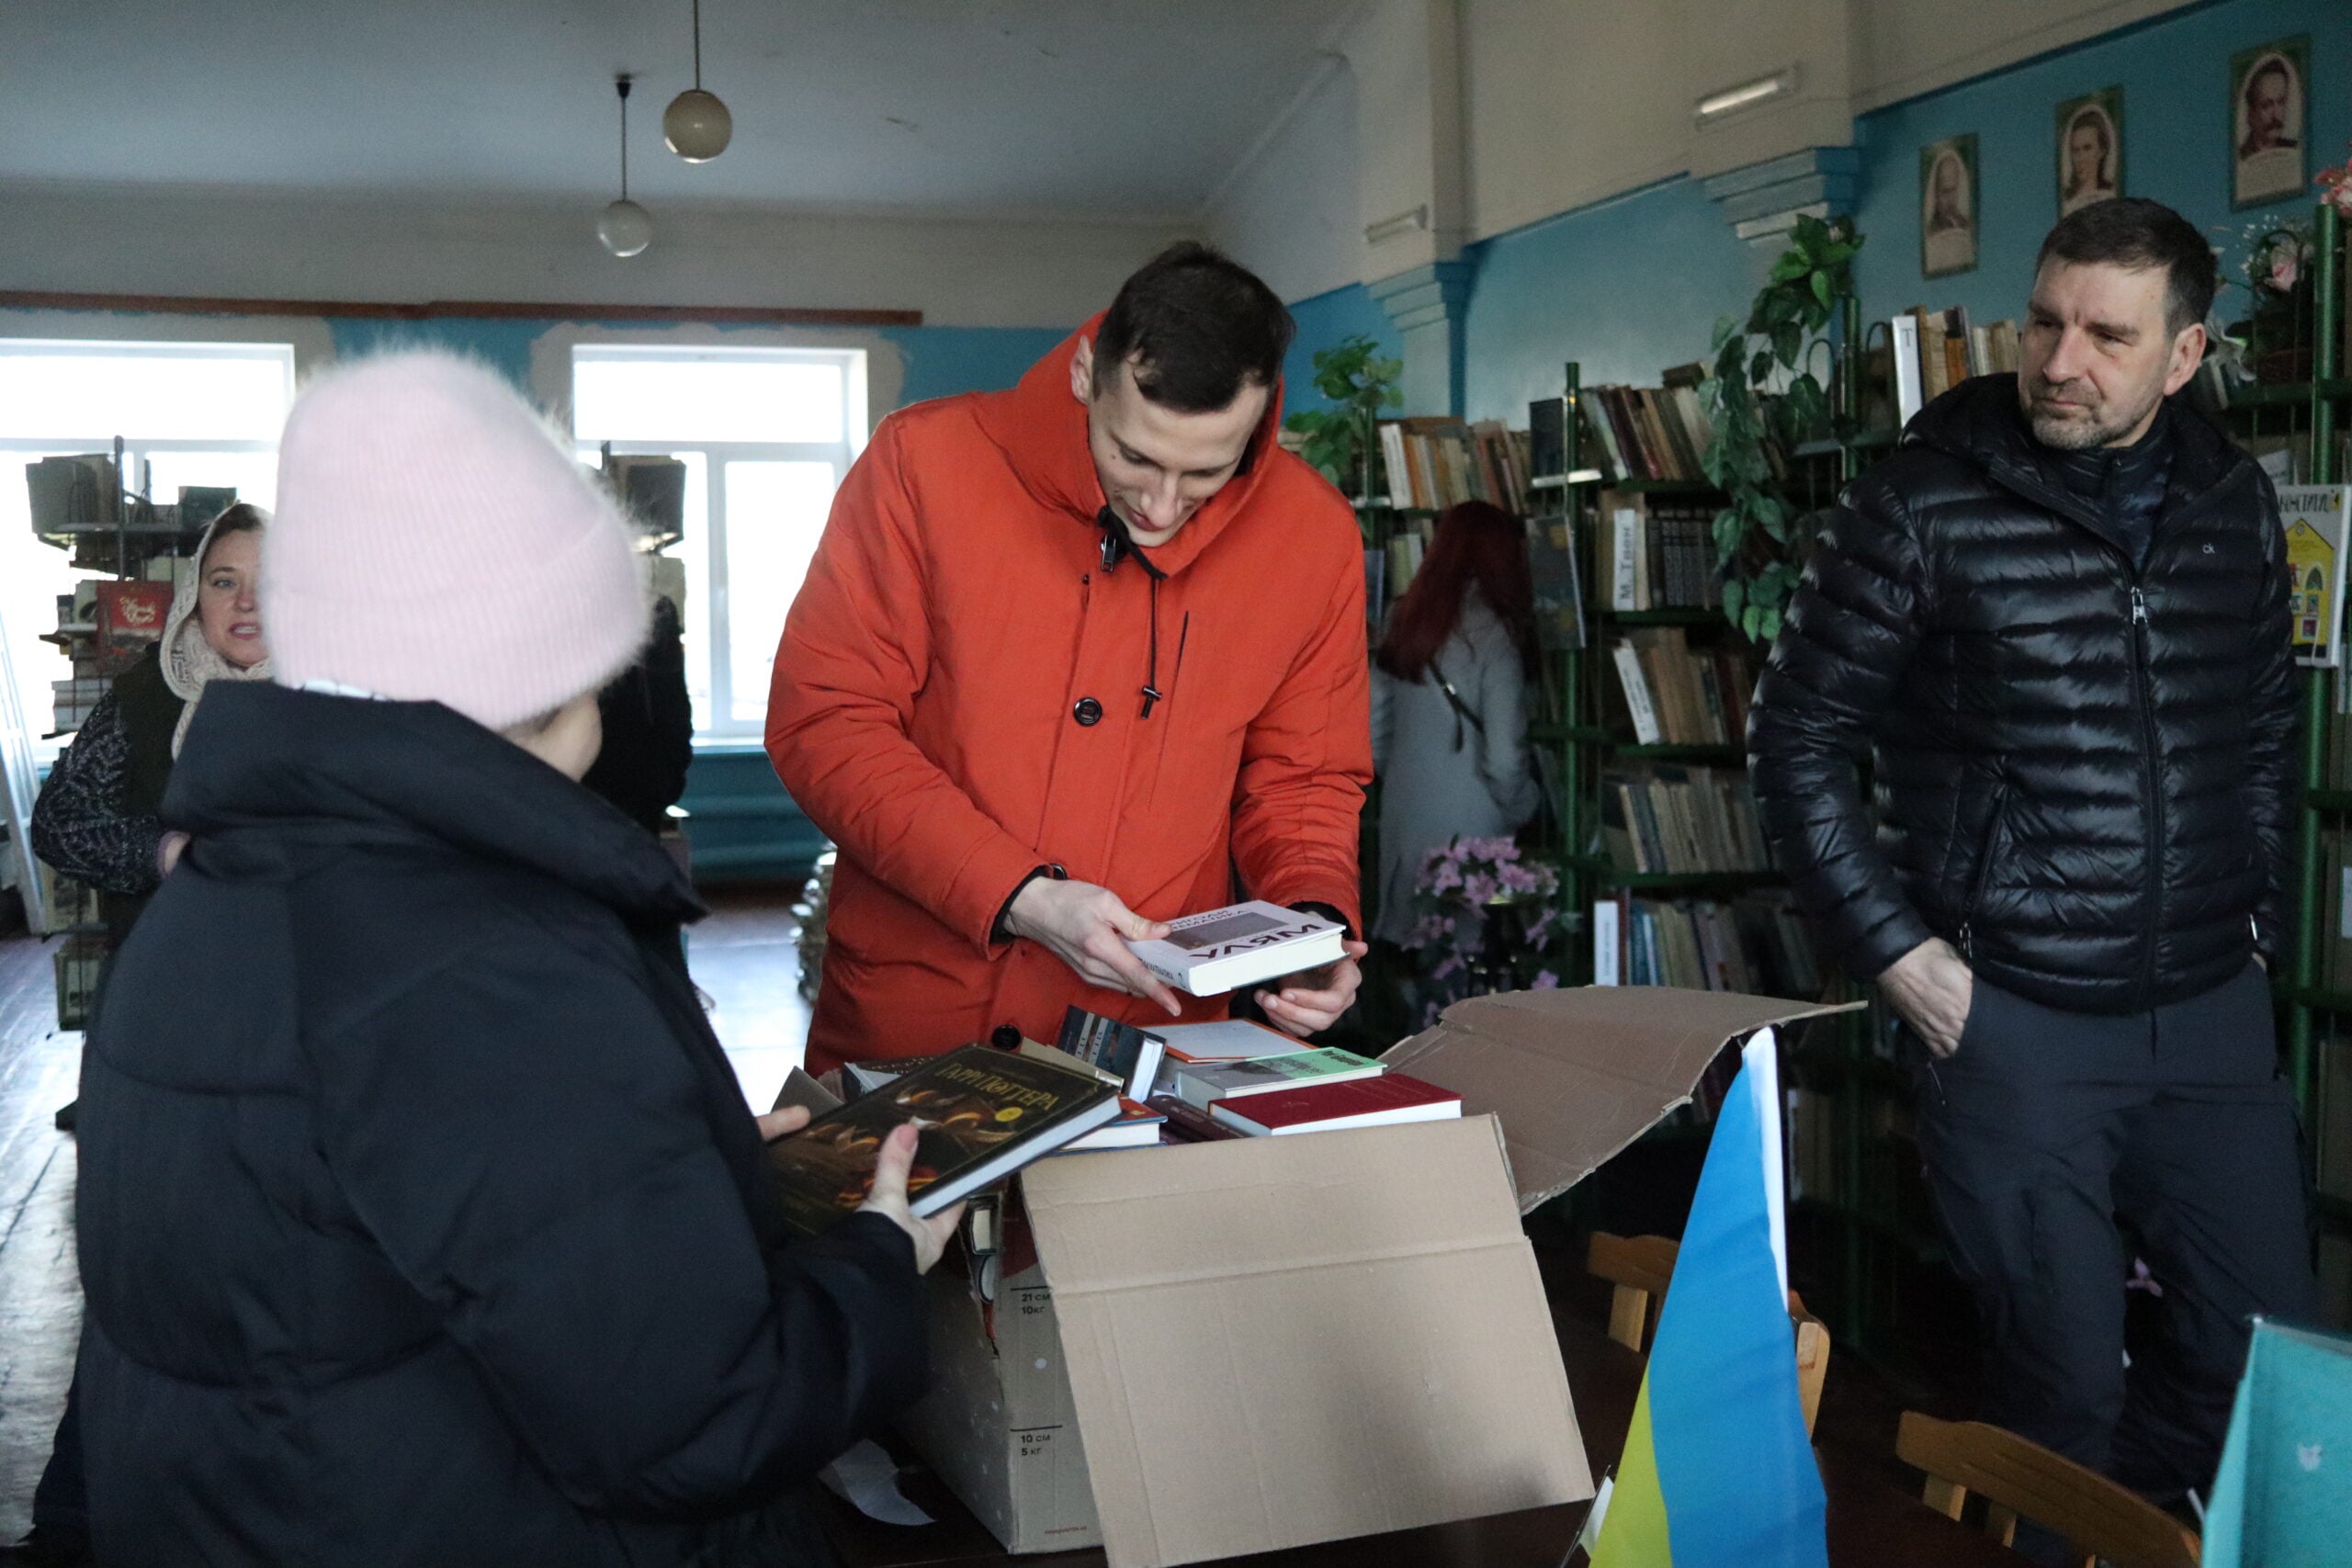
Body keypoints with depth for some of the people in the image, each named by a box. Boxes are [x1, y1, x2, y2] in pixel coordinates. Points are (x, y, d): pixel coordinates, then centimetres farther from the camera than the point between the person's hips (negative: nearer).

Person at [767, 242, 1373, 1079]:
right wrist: (1019, 898, -18)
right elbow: (824, 722, -9)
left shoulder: (1313, 535, -2)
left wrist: (1312, 919, -9)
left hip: (1156, 1030, 3)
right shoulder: (925, 462, -10)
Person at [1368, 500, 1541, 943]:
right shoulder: (1491, 636, -13)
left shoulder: (1405, 624, 5)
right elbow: (1504, 756, -15)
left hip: (1403, 821, 6)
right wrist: (1520, 811, 2)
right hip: (1467, 828, -6)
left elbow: (1373, 732, 9)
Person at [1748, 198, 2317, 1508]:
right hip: (2015, 1017, -5)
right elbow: (1801, 736, -6)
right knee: (2069, 1377, 4)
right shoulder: (1925, 505, -9)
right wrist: (1896, 951, -9)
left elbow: (2268, 731, 17)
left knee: (2269, 1348, 11)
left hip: (2212, 1008, 5)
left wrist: (2260, 920, 11)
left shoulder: (2234, 503, 6)